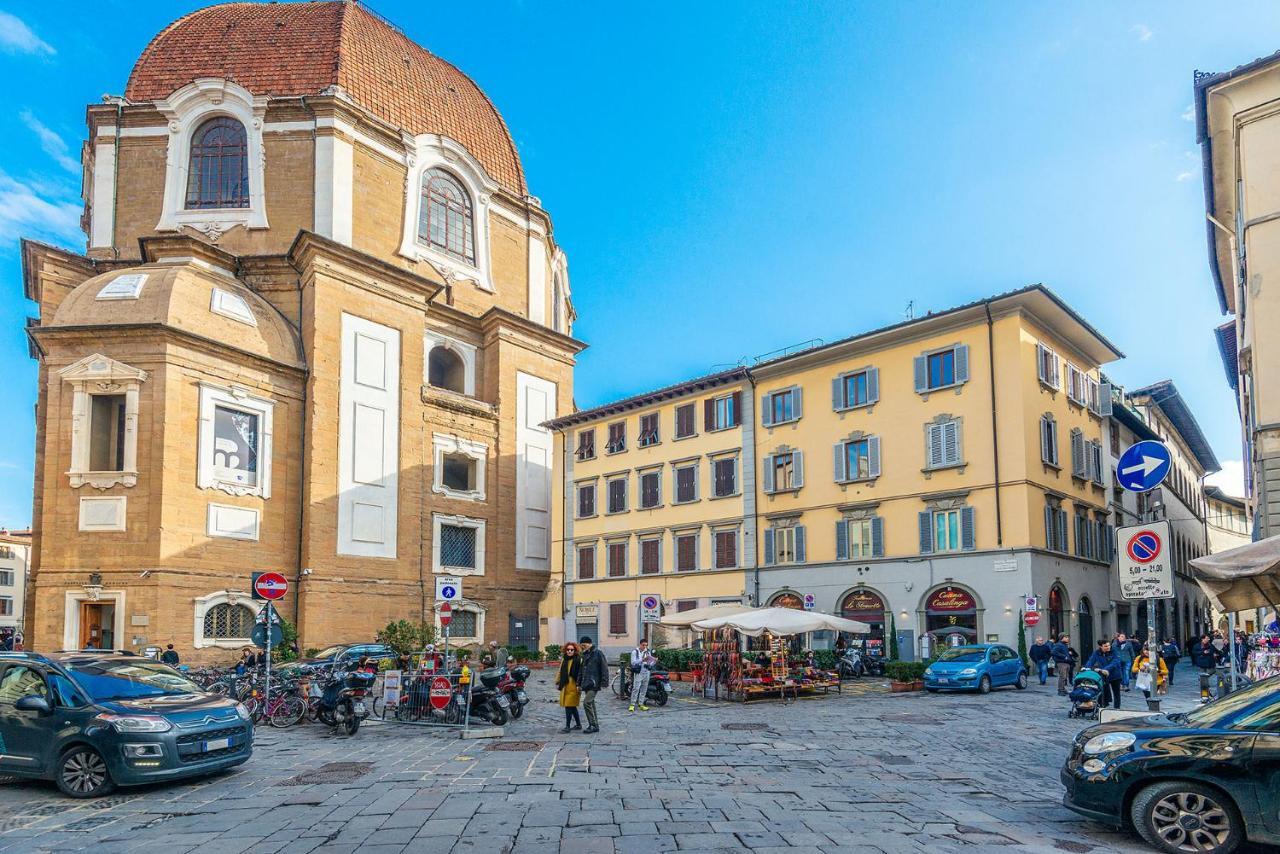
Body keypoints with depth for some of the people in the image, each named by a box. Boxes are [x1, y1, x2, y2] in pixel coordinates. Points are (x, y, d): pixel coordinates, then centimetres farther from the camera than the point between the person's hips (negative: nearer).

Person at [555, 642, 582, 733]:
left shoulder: (578, 660, -9)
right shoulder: (564, 660, 13)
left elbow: (580, 674, -13)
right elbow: (561, 672, 22)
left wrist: (579, 685, -18)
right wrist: (558, 682, 20)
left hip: (573, 686, -7)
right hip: (565, 686, 7)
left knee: (569, 706, -8)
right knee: (572, 706, 14)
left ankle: (567, 727, -3)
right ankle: (578, 724, 26)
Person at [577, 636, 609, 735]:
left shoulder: (598, 653, -8)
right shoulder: (585, 655, 15)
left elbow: (604, 669, -10)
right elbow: (582, 670, 22)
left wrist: (604, 683, -14)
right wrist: (579, 683, 16)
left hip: (594, 684, -8)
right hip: (586, 684, 8)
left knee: (587, 702, -16)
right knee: (591, 704, 10)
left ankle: (593, 725, -9)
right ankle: (595, 726, 17)